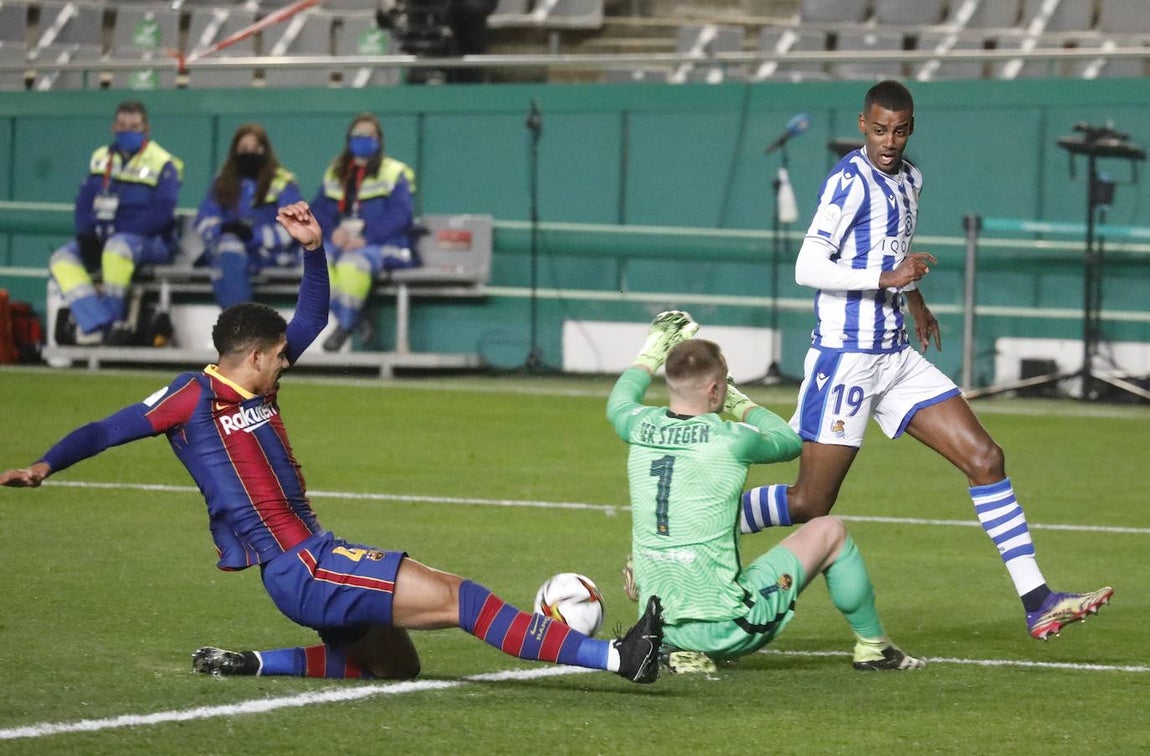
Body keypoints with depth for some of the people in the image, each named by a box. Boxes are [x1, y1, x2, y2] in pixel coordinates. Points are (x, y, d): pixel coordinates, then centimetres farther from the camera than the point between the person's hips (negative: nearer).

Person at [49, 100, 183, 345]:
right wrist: (86, 235, -9)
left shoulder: (163, 164, -6)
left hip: (150, 243, -6)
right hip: (101, 240, 7)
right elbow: (85, 200, 10)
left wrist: (115, 231, -21)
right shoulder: (101, 158, 13)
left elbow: (161, 213, -16)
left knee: (118, 247, -38)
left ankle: (115, 319, -26)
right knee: (61, 260, -15)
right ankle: (101, 327, -30)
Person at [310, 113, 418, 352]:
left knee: (353, 262, -38)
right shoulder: (336, 173, 18)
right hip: (342, 243, 5)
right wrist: (333, 230, -9)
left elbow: (400, 215, -10)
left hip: (384, 246, -5)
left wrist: (365, 238, -20)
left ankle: (346, 326, -21)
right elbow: (318, 208, 14)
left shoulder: (394, 173, 1)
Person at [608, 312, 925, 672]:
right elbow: (789, 441, 12)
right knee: (829, 531, 13)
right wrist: (741, 404, 26)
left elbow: (618, 403, 29)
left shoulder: (642, 428, 0)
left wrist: (652, 352, 41)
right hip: (726, 627, -5)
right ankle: (873, 647, 26)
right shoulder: (732, 439, -13)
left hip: (660, 627, 5)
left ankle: (684, 653, 17)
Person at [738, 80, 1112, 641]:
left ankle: (1037, 604, -2)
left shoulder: (907, 179, 13)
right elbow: (808, 268, -22)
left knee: (985, 458, -1)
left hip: (896, 357, 8)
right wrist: (887, 279, -29)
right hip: (845, 357, -8)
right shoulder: (850, 181, -14)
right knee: (810, 504, -7)